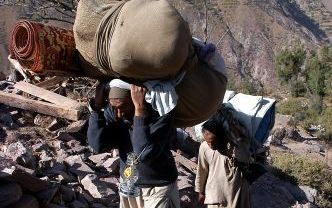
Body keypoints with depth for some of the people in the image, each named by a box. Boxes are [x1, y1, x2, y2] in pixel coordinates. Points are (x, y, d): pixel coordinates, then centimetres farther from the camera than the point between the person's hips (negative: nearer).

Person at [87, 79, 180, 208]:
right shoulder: (113, 111, -11)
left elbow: (145, 154, -35)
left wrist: (139, 108, -40)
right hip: (128, 186, 4)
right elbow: (98, 145, -21)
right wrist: (97, 105, -26)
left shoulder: (160, 112, -24)